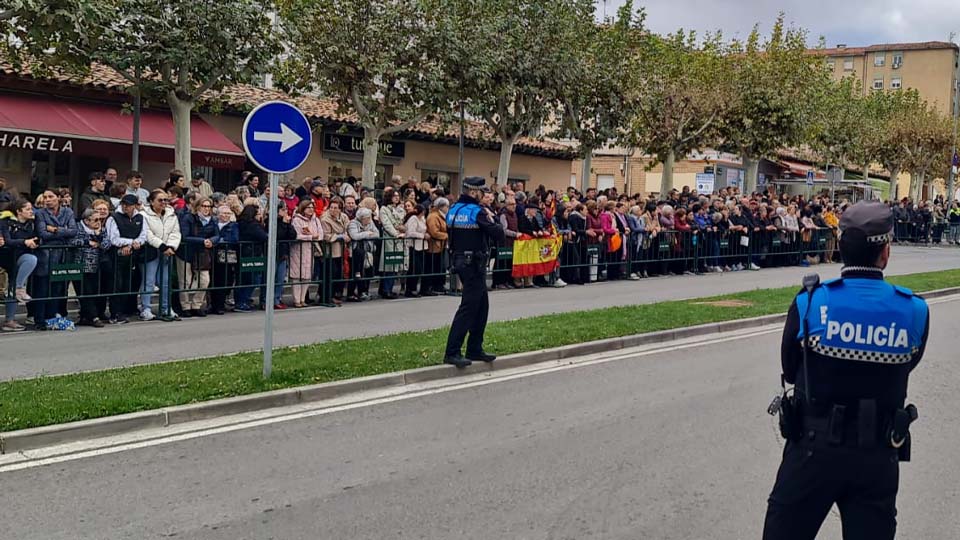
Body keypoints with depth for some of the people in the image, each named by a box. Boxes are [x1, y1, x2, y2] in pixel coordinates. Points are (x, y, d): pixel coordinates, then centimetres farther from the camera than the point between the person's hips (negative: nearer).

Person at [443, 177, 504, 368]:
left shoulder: (453, 209, 8)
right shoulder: (477, 212, -16)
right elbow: (498, 234, -18)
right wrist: (491, 219, 1)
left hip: (459, 261, 9)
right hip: (474, 264, -9)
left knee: (481, 305, 17)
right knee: (468, 307, -6)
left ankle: (475, 349, 22)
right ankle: (452, 353, -6)